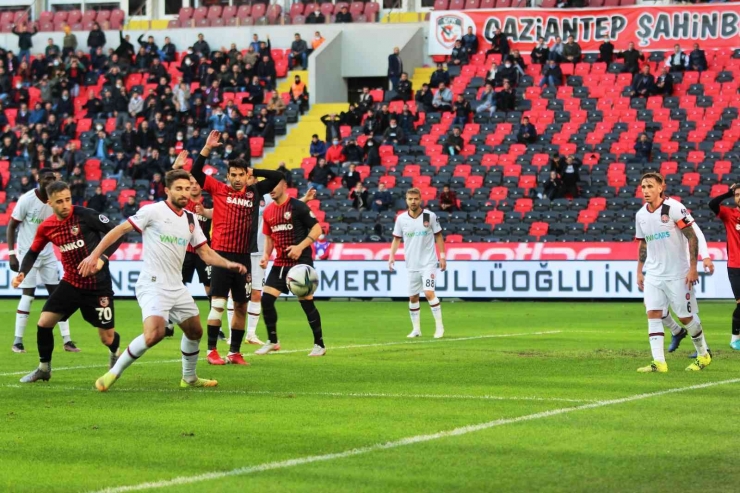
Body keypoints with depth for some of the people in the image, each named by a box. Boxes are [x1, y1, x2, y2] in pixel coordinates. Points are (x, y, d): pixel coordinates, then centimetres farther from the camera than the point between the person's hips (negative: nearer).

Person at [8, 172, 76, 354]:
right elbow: (12, 226, -9)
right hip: (27, 253, -5)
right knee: (28, 294, -9)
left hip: (47, 254, 5)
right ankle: (17, 341, 1)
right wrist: (12, 254, -13)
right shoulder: (26, 200, -15)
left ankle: (67, 340, 4)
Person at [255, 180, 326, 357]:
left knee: (307, 302, -3)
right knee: (266, 299, -2)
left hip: (301, 263, -6)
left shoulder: (297, 206, -10)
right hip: (280, 263, 6)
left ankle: (319, 345, 9)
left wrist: (300, 247, -21)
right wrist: (266, 255, 3)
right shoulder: (268, 212, 8)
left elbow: (317, 229, -10)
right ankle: (272, 342, 14)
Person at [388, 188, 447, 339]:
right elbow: (396, 239, 9)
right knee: (413, 297, 6)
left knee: (429, 292, -16)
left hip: (428, 262, -3)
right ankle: (416, 329, 18)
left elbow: (438, 236, 2)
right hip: (411, 264, 3)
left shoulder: (430, 216, -6)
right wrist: (392, 256, -4)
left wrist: (442, 256, -2)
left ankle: (439, 326, -7)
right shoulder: (401, 219, 0)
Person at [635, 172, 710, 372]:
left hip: (678, 273, -5)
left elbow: (692, 237, -12)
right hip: (653, 274, 5)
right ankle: (658, 362, -10)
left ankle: (703, 354, 24)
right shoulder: (641, 215, 5)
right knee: (653, 314, -9)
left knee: (685, 317, 3)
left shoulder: (673, 208, -13)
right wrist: (639, 271, 14)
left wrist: (692, 267, -16)